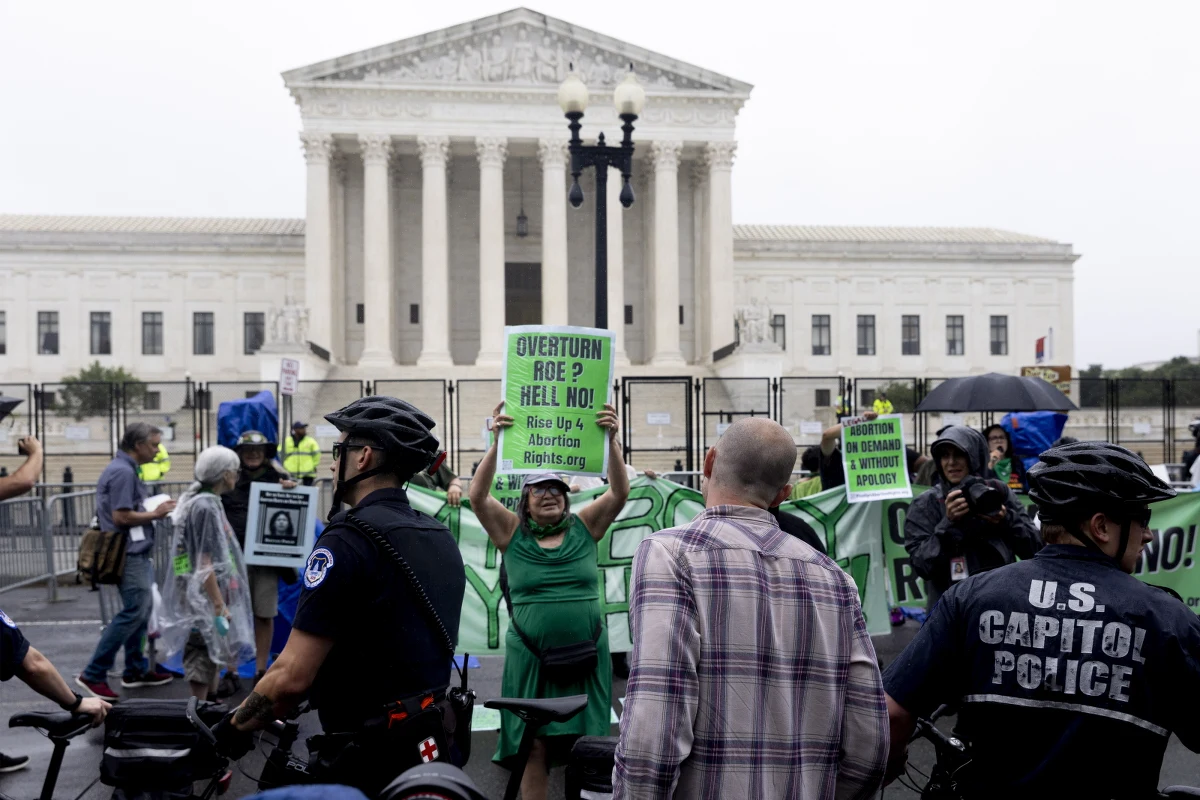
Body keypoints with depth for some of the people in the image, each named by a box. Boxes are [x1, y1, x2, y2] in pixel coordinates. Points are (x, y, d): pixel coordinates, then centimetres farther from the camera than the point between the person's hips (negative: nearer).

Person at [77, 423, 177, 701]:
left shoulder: (123, 469, 15)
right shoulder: (123, 472, -17)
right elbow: (121, 516, -22)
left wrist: (153, 510, 10)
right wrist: (155, 514, -12)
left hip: (135, 552, 11)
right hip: (130, 553, -11)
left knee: (142, 608, 15)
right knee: (133, 613, -8)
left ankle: (136, 671, 23)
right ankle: (93, 674, -2)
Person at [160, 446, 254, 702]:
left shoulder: (208, 502, 11)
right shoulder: (205, 506, -18)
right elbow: (204, 563, -22)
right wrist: (219, 606, -22)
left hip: (213, 589, 10)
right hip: (204, 594, -10)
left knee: (214, 650, 19)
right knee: (204, 653, -3)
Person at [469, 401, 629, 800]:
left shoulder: (584, 527, 5)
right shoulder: (512, 532, 2)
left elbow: (620, 492, -6)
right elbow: (478, 496, -10)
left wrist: (612, 442, -20)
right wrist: (497, 444, -21)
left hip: (586, 655, 1)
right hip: (531, 657, -1)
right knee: (535, 746, 2)